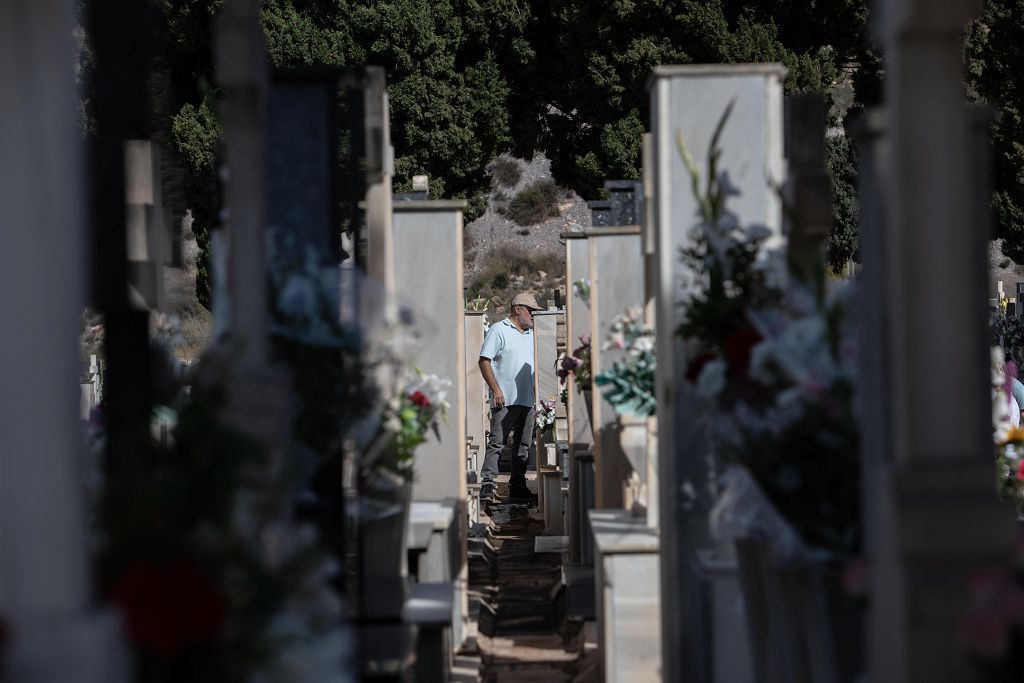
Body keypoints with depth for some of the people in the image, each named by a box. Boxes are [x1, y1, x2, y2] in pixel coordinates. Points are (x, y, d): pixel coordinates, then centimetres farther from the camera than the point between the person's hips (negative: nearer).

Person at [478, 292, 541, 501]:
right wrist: (496, 389, -16)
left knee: (523, 445, 8)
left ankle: (518, 485, 13)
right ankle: (487, 484, -10)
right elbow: (484, 361, -9)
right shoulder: (499, 330, -3)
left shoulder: (531, 334, 19)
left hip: (528, 400, 7)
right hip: (505, 399, -7)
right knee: (497, 442, -10)